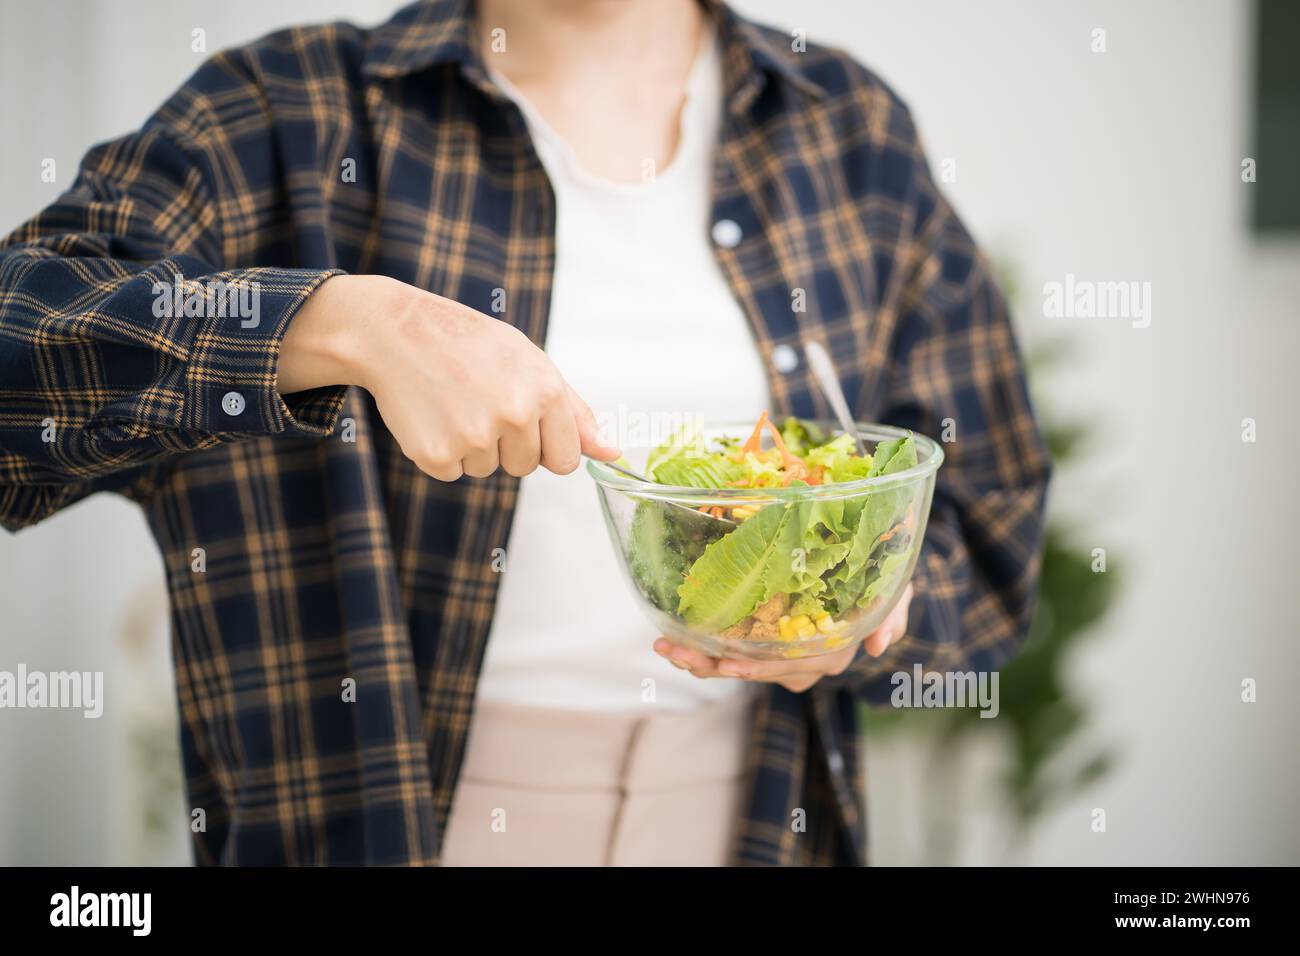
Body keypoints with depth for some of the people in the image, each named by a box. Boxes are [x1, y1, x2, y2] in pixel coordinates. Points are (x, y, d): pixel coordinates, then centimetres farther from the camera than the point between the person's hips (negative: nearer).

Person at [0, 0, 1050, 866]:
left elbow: (988, 528, 5)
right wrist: (355, 323, -33)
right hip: (375, 820, -2)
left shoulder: (857, 134, 2)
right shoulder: (297, 113, -7)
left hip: (752, 820, 2)